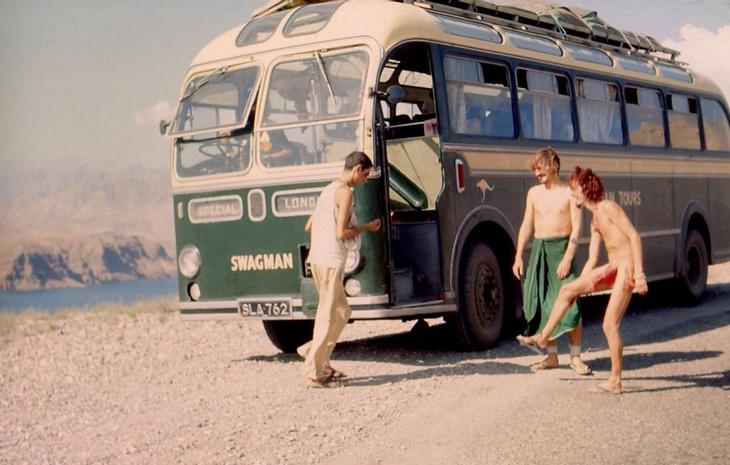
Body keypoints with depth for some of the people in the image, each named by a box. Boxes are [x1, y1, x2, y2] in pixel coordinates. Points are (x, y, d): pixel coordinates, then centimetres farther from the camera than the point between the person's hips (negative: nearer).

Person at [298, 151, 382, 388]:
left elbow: (309, 226, 22)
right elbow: (341, 233, -17)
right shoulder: (345, 192, -11)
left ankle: (313, 351, 16)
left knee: (342, 311, 18)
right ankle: (314, 372, -3)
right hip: (331, 261, -9)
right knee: (328, 315, -5)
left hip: (317, 259, 9)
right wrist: (365, 228, -2)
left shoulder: (328, 190, 18)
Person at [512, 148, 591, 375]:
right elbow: (527, 225, 14)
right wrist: (519, 256, 6)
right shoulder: (534, 193, 12)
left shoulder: (569, 192, -3)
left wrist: (568, 258, -16)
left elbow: (577, 228, -7)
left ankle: (575, 356, -1)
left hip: (561, 247, -5)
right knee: (542, 304, 4)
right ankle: (551, 356, 13)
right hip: (538, 250, 5)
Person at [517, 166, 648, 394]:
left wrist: (639, 272, -22)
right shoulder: (595, 221, 17)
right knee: (567, 290, 10)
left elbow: (634, 236, -16)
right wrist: (578, 286, 22)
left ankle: (615, 382, -2)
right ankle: (543, 337, 19)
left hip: (627, 268, -9)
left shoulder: (608, 207, -9)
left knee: (610, 325, -8)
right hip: (613, 268, 9)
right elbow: (592, 259, 20)